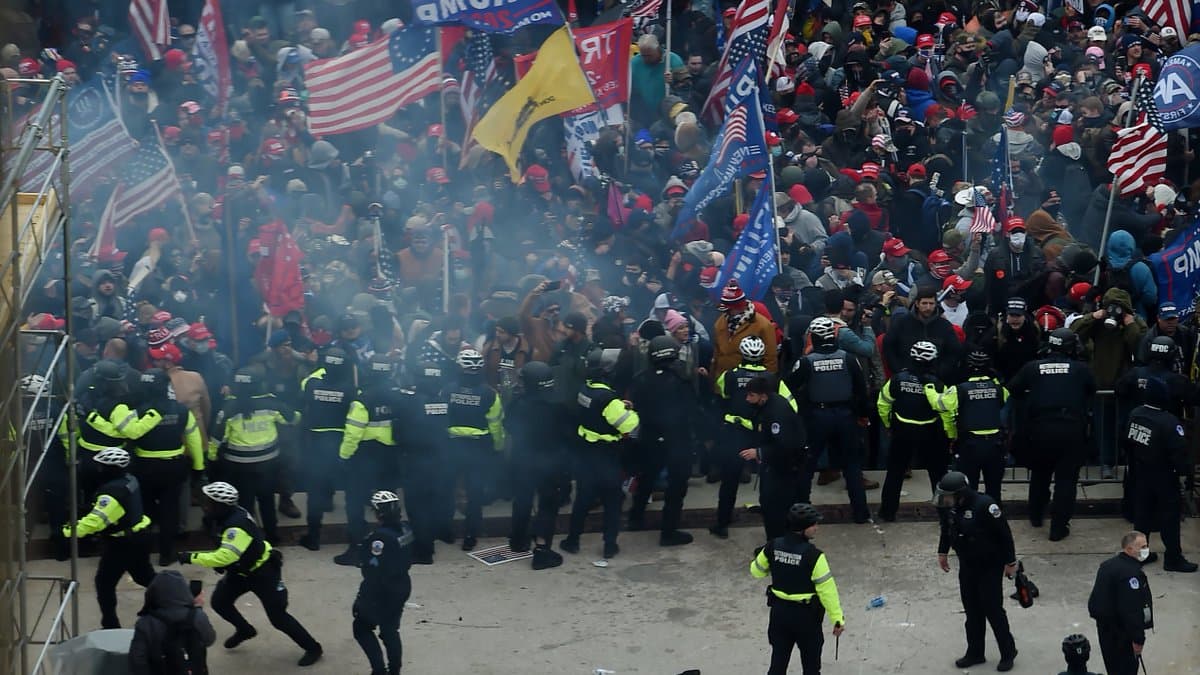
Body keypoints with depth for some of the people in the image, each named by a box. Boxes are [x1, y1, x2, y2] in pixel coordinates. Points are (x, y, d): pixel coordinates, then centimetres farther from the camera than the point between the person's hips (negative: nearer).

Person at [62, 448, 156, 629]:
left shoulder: (112, 492, -28)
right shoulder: (129, 480, 1)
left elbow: (96, 519, -35)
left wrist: (71, 531, -33)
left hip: (122, 544, -9)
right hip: (139, 537, 9)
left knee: (104, 582, 3)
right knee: (145, 575, 27)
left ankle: (110, 625, 7)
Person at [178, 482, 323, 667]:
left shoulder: (237, 525, -36)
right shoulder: (229, 514, -8)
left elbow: (225, 556, -43)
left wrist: (191, 558, -38)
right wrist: (221, 563, 2)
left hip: (263, 571, -9)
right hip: (242, 569, 9)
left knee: (277, 616, -5)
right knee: (219, 602, 7)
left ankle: (312, 648, 11)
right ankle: (244, 630, 34)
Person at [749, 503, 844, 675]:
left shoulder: (773, 546, -8)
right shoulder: (813, 555, -23)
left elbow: (756, 571, 8)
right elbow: (827, 590, -19)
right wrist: (838, 619, -11)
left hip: (779, 611, 4)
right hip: (806, 615, -4)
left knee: (778, 660, 14)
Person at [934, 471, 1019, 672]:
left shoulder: (984, 505, -30)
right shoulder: (946, 507, -9)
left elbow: (1004, 533, -21)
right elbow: (946, 530, 13)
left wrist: (1010, 562, -14)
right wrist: (942, 552, 18)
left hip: (990, 567, -6)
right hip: (967, 565, 6)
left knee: (993, 610, 0)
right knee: (972, 611, 13)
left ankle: (1008, 653, 17)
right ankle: (975, 653, 26)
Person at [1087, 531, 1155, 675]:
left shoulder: (1108, 565, 8)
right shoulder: (1130, 573, -24)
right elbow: (1131, 610, -27)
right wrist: (1138, 639, -21)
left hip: (1104, 627, 9)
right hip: (1122, 634, -9)